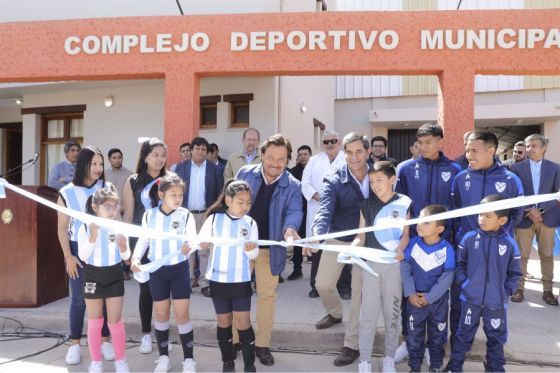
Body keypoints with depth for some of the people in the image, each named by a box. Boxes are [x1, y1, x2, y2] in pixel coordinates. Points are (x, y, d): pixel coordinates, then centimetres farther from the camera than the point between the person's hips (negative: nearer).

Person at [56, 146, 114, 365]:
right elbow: (62, 228, -1)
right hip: (78, 250, -1)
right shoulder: (67, 193, -3)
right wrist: (68, 256, -7)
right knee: (78, 299, 5)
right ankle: (75, 344, 19)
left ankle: (104, 341, 20)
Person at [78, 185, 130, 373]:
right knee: (94, 322, 10)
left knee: (115, 321, 6)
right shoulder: (85, 228, -10)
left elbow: (125, 257, -1)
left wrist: (122, 245, -22)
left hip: (114, 277, 1)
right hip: (93, 277, -1)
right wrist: (93, 236, -27)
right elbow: (83, 255, -16)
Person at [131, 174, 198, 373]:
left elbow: (192, 237, -17)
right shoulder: (149, 215, -3)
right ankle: (163, 356, 27)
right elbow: (143, 240, 3)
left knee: (182, 314, 1)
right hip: (157, 270, 2)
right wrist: (136, 257, -13)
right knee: (161, 314, 12)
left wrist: (189, 246, -40)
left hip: (179, 269, -2)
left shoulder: (186, 215, -9)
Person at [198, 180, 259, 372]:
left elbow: (255, 255, -2)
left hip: (241, 280, 0)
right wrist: (203, 242, -31)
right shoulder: (214, 218, -5)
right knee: (224, 321, 12)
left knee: (243, 322, 0)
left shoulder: (250, 223, -4)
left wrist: (250, 250, -24)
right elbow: (200, 239, -9)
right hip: (218, 279, 1)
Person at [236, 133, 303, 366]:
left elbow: (294, 211, -18)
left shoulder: (292, 185, -6)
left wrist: (290, 229, -41)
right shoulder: (245, 174, -4)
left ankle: (262, 344, 22)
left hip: (270, 247, 0)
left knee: (267, 294, 9)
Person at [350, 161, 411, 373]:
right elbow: (361, 237, 2)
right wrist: (351, 248, -17)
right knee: (368, 312, 3)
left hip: (394, 264, -1)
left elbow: (405, 234, 0)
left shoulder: (403, 203, -2)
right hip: (371, 262, 1)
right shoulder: (367, 205, 2)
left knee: (392, 311, 9)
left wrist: (400, 249, -19)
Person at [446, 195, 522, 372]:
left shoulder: (510, 244, -9)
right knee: (464, 334, 15)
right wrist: (463, 282, -8)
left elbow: (515, 273, 1)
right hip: (470, 298, 0)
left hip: (496, 302, 0)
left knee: (496, 338, 17)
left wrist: (506, 291, -8)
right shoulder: (469, 238, -9)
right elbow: (459, 263, 3)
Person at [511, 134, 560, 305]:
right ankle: (519, 289, 12)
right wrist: (528, 212, -11)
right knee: (522, 255, 3)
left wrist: (540, 209, -13)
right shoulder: (517, 167, -1)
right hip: (524, 218, -1)